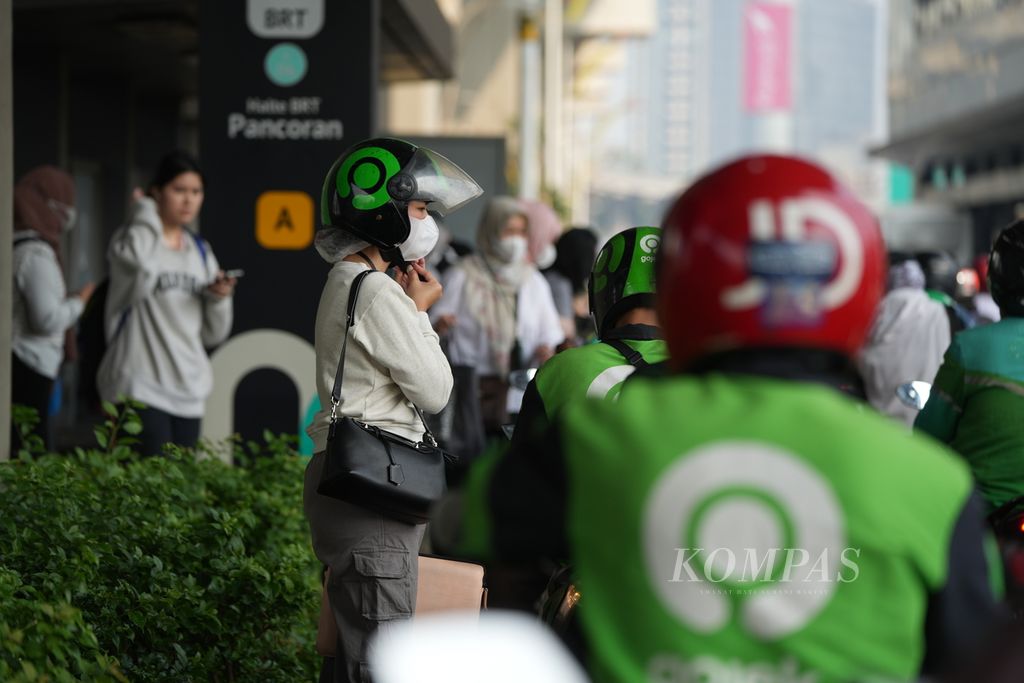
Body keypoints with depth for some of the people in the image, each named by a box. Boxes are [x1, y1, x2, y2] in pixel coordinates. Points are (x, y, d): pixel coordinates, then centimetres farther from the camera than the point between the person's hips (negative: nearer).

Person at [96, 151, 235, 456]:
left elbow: (213, 334, 17)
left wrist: (219, 298, -5)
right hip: (140, 386, -6)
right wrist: (145, 211, -11)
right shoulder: (132, 239, -2)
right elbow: (138, 261, -31)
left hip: (189, 391, 6)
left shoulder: (201, 251, 15)